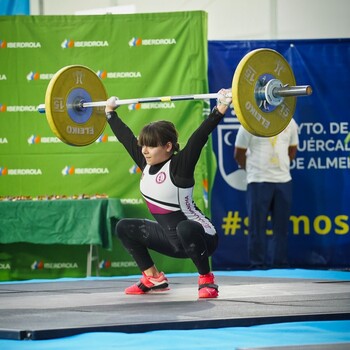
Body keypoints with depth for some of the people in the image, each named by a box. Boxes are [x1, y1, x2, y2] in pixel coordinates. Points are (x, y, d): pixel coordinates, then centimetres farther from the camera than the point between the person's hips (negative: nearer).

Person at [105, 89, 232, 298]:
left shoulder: (179, 167, -22)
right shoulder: (146, 164, -3)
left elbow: (200, 137, -33)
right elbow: (126, 136, 8)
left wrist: (221, 109, -43)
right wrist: (110, 112, 18)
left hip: (202, 238, -8)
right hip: (171, 239, 8)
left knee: (185, 228, -41)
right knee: (125, 228, 11)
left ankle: (207, 281, -22)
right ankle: (154, 279, 15)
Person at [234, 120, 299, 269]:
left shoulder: (289, 122, 7)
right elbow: (239, 154, 1)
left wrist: (281, 167, 12)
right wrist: (253, 171, 7)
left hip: (284, 180, 4)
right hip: (259, 182, -4)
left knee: (281, 226, 7)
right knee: (257, 226, -1)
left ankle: (280, 265, 14)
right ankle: (258, 265, 5)